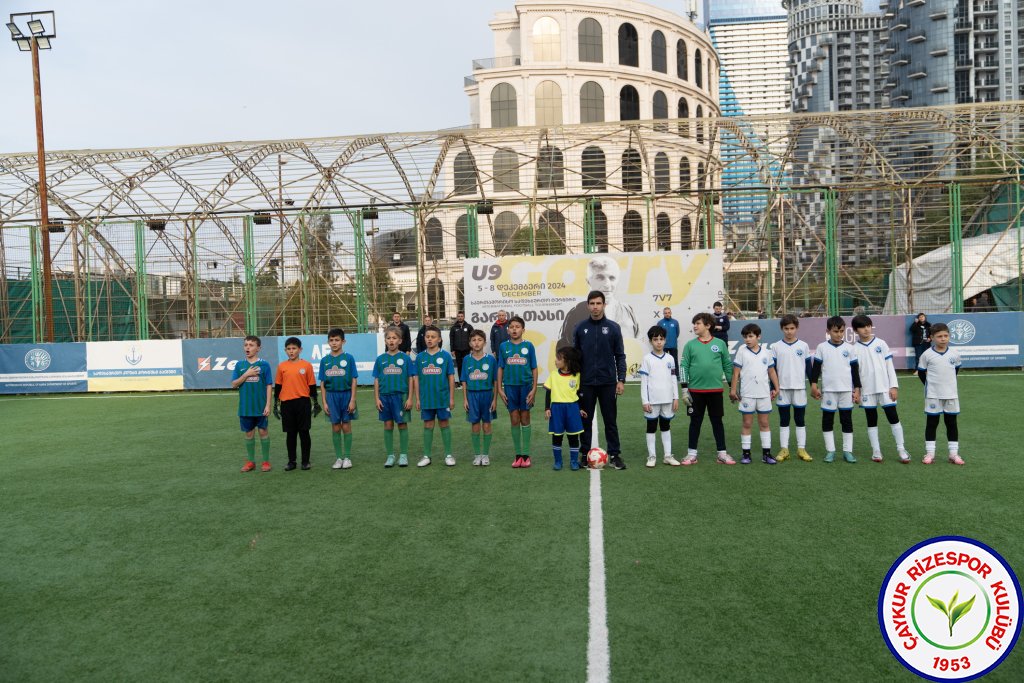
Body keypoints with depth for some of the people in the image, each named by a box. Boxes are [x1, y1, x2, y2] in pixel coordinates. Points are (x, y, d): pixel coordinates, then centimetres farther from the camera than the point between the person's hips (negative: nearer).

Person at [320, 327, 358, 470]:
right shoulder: (325, 360, 3)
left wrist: (352, 400, -9)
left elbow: (353, 381, -5)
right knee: (335, 428, 7)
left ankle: (347, 457, 14)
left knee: (346, 426, 4)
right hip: (332, 396, 2)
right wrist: (324, 402, 2)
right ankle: (338, 458, 17)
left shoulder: (348, 358, -5)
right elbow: (322, 383, 6)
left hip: (346, 394, -2)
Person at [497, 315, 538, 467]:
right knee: (514, 420, 6)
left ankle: (526, 454, 14)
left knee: (525, 419, 6)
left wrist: (534, 388, -4)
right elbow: (500, 368, 6)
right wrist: (500, 389, 1)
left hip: (526, 386, -1)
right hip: (510, 386, 1)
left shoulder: (528, 345, -2)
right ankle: (518, 454, 14)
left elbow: (534, 368, 1)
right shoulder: (503, 346, 2)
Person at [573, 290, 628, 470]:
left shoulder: (613, 327, 1)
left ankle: (614, 455, 13)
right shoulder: (580, 328, 3)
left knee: (611, 420, 5)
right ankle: (585, 454, 18)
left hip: (608, 383, -1)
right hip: (586, 383, 1)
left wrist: (621, 380, -5)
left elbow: (620, 356, 2)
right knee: (585, 420, 8)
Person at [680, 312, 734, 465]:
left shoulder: (720, 344, 2)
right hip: (695, 390, 0)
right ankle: (692, 454, 16)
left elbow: (728, 365, 7)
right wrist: (684, 389, -5)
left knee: (717, 421, 8)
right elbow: (684, 367, 1)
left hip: (715, 390, 0)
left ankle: (722, 453, 17)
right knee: (695, 421, 8)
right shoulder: (690, 345, 2)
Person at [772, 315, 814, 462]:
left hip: (800, 388, 0)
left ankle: (801, 449, 12)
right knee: (784, 420, 6)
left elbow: (808, 368, 6)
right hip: (782, 388, 0)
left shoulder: (803, 346, 3)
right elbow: (773, 369, 3)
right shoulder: (776, 347, 2)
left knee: (800, 420, 6)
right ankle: (784, 449, 11)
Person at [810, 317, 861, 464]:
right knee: (827, 420, 4)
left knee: (847, 420, 5)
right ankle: (830, 450, 13)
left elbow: (854, 370, 7)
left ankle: (847, 451, 11)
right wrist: (814, 386, -3)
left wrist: (857, 389, 4)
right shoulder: (822, 347, 0)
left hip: (846, 390, 1)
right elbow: (816, 367, 3)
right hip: (828, 390, -1)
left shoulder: (849, 348, 4)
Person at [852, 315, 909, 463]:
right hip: (867, 390, 0)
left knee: (893, 418, 1)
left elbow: (890, 365, 1)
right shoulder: (855, 349, 1)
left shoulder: (881, 344, 1)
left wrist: (894, 386, -4)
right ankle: (876, 451, 14)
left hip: (885, 388, 0)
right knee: (871, 421, 7)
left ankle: (901, 449, 8)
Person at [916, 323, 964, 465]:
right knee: (931, 423, 5)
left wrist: (948, 382, 14)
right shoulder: (927, 355, -8)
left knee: (952, 423, 8)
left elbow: (956, 369, 16)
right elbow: (921, 372, 3)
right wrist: (930, 385, 3)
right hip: (933, 395, -2)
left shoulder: (954, 354, -1)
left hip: (951, 394, 2)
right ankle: (929, 453, 11)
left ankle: (954, 453, 16)